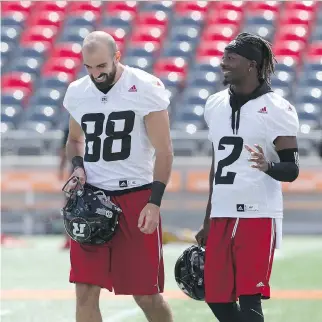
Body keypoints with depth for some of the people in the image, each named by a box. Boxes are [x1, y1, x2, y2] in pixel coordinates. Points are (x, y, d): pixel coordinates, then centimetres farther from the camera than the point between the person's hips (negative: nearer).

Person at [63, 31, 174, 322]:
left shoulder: (146, 89, -10)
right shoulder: (77, 93, 6)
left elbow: (164, 150, -7)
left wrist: (155, 202, -14)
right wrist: (78, 167, 2)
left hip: (136, 196, -4)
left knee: (146, 295, 1)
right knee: (86, 291, -4)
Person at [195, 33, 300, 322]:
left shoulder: (276, 109, -7)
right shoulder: (215, 105, 13)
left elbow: (292, 169, -8)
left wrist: (268, 166, -31)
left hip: (258, 216, -7)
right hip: (221, 218, 7)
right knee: (217, 299, 8)